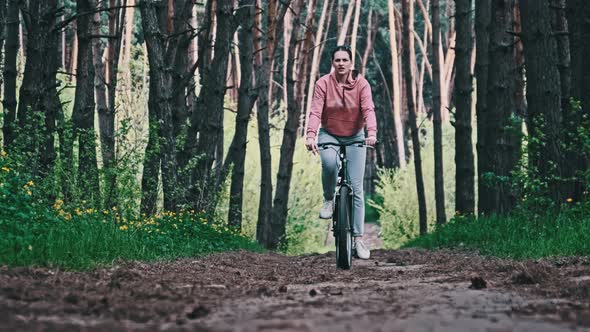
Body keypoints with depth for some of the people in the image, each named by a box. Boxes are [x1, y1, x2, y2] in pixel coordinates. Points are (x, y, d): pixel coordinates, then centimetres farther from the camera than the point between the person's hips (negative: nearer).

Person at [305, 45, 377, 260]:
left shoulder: (361, 83, -11)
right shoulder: (323, 83, -12)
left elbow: (368, 109, -24)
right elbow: (315, 111, -21)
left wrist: (371, 132, -43)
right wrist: (310, 135, -38)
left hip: (355, 137, 1)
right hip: (329, 135, 0)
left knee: (356, 188, -5)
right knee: (329, 162, -36)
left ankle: (358, 238, -2)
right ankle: (328, 200, -8)